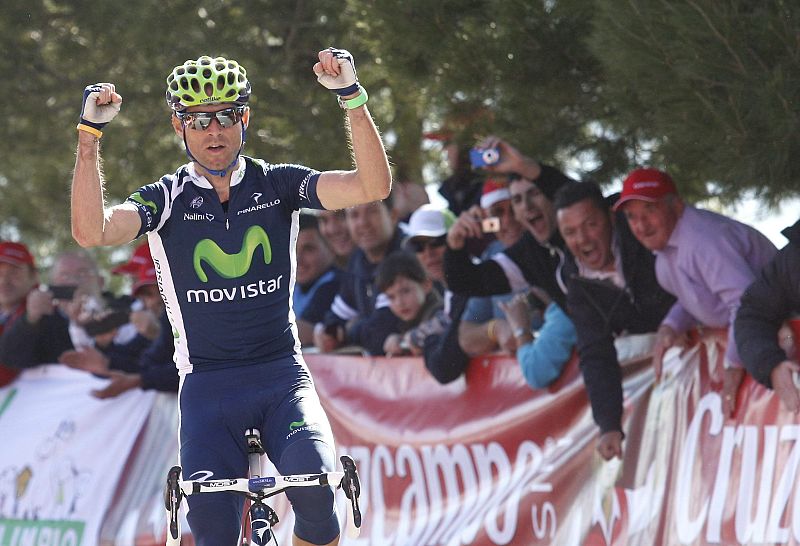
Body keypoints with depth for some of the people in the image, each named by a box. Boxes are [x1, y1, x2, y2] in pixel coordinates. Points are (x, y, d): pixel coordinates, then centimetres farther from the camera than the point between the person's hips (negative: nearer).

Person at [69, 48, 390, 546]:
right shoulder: (167, 199, 1)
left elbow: (373, 187, -10)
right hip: (208, 385, 0)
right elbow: (92, 231, -18)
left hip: (282, 374, 0)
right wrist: (90, 134, -24)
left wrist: (353, 98, -21)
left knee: (315, 484, -28)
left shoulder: (277, 184, 3)